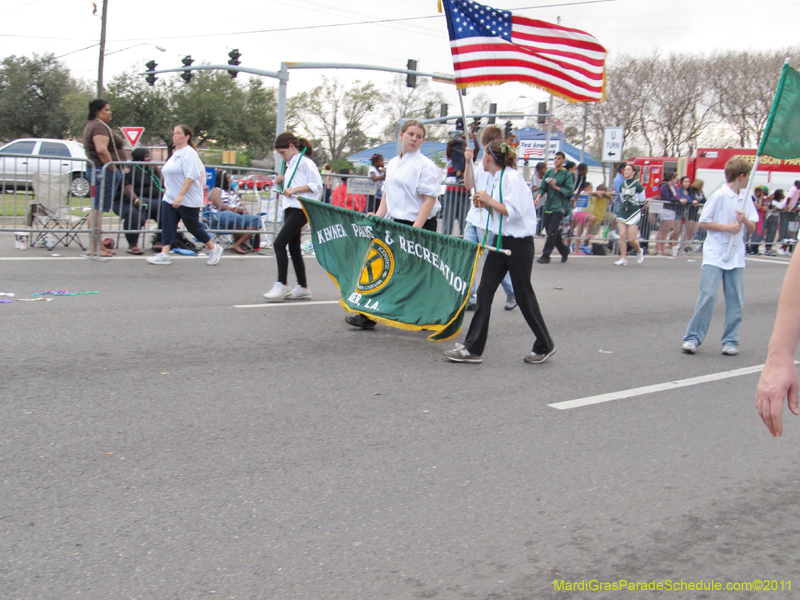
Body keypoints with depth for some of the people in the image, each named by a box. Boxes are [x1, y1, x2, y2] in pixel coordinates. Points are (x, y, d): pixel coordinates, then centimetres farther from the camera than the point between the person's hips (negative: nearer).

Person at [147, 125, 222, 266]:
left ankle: (213, 249, 18)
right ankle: (164, 254, -2)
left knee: (193, 226, 1)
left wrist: (180, 195, -27)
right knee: (168, 225, -1)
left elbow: (190, 176, -22)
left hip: (188, 200, -8)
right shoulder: (176, 153, 16)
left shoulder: (189, 153, -13)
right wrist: (167, 191, 24)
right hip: (170, 199, 8)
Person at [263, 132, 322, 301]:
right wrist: (283, 180, 11)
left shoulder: (305, 162, -10)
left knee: (279, 243, -16)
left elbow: (317, 185, -14)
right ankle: (302, 287, 16)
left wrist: (294, 189, -19)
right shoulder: (290, 164, 18)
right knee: (294, 248, 10)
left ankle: (281, 285, -13)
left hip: (300, 209, -10)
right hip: (289, 209, 10)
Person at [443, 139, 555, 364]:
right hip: (500, 242, 9)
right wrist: (485, 204, 3)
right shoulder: (496, 179, 11)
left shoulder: (512, 178, -16)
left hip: (518, 244, -9)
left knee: (523, 295, 2)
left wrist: (489, 200, -15)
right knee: (484, 292, 3)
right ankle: (473, 348, 4)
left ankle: (544, 346, 19)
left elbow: (515, 212, -23)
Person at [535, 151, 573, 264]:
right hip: (548, 206, 6)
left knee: (552, 232, -11)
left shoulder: (567, 174, -1)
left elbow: (569, 191, -8)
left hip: (559, 206, -6)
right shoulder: (548, 173, 13)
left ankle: (545, 255, -8)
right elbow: (543, 188, 10)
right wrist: (538, 196, -9)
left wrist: (555, 187, -15)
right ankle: (564, 251, 27)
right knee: (549, 230, 10)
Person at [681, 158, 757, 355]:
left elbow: (752, 228, 11)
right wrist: (727, 227, -14)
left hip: (736, 256, 6)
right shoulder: (720, 195, -7)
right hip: (714, 255, -5)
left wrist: (745, 220, -9)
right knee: (708, 294, -11)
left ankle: (731, 340, 11)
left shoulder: (746, 199, 10)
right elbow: (703, 222, -6)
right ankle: (693, 337, -2)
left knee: (735, 298, 3)